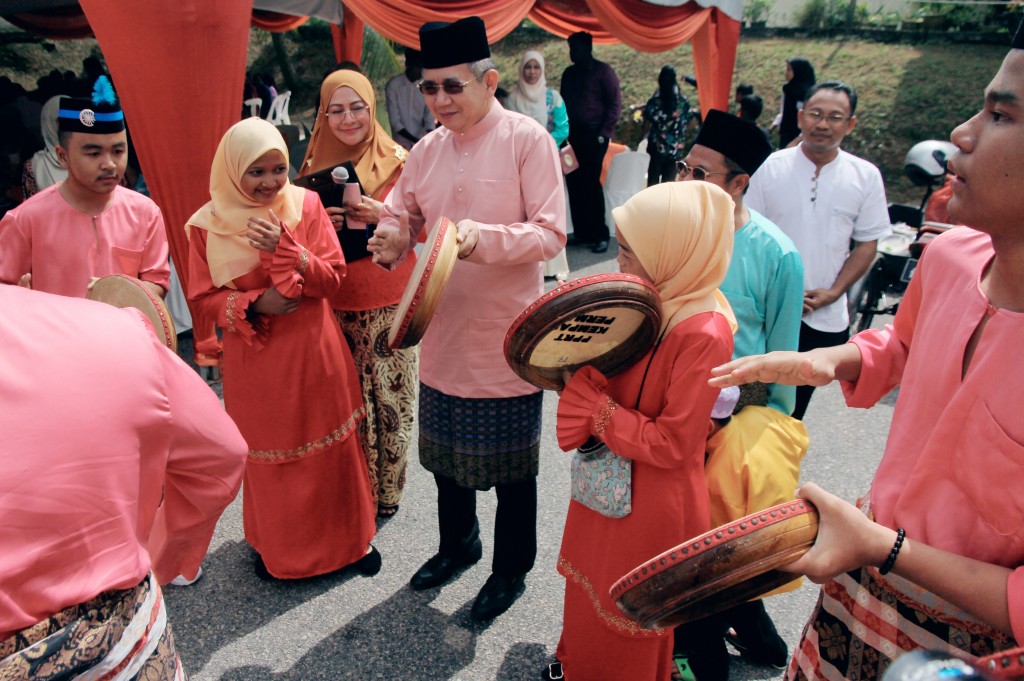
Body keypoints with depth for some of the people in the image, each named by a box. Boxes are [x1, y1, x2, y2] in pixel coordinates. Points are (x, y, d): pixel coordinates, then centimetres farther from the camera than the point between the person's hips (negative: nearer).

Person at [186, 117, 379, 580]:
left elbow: (333, 277, -7)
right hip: (255, 359, 0)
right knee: (269, 454, 12)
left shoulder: (306, 204, -3)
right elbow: (203, 297, -1)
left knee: (333, 448, 11)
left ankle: (350, 538, 32)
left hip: (314, 352, 1)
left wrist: (285, 247, -22)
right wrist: (253, 303, -18)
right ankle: (275, 546, 36)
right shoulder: (208, 224, -4)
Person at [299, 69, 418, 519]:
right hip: (334, 307, 3)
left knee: (390, 397, 3)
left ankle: (387, 492, 21)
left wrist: (382, 215, -19)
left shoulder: (398, 161, -3)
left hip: (389, 303, -3)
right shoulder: (315, 166, 8)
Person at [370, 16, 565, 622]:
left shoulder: (528, 139, -11)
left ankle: (512, 570, 35)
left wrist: (482, 238, -32)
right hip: (443, 333, 6)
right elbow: (402, 214, 11)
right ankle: (458, 544, 47)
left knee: (511, 465, 11)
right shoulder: (427, 149, 6)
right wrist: (391, 238, -13)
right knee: (446, 455, 21)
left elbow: (550, 234, -16)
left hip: (506, 339, -5)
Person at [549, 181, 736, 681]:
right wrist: (578, 365, -11)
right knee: (589, 588, 28)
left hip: (650, 506, -7)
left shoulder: (704, 334, -28)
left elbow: (670, 445, -25)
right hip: (607, 485, 8)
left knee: (628, 616, 18)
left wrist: (592, 406, -21)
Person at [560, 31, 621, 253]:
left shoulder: (603, 71, -1)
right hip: (572, 135, 6)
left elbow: (615, 104, -4)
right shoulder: (569, 74, 15)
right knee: (574, 183, 3)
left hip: (593, 135, -6)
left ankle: (600, 235, -1)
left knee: (591, 183, -8)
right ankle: (581, 232, 10)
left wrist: (604, 133, -10)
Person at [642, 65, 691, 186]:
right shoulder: (684, 103, -1)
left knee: (653, 181, 5)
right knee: (669, 181, 7)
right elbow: (689, 124, 5)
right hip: (676, 149, 2)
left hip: (656, 147, -2)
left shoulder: (654, 102, -9)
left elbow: (646, 125, -10)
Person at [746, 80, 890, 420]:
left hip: (826, 316, 2)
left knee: (800, 396, 16)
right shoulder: (771, 167, -4)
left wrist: (833, 292, -8)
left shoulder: (866, 176, 0)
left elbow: (867, 243, 4)